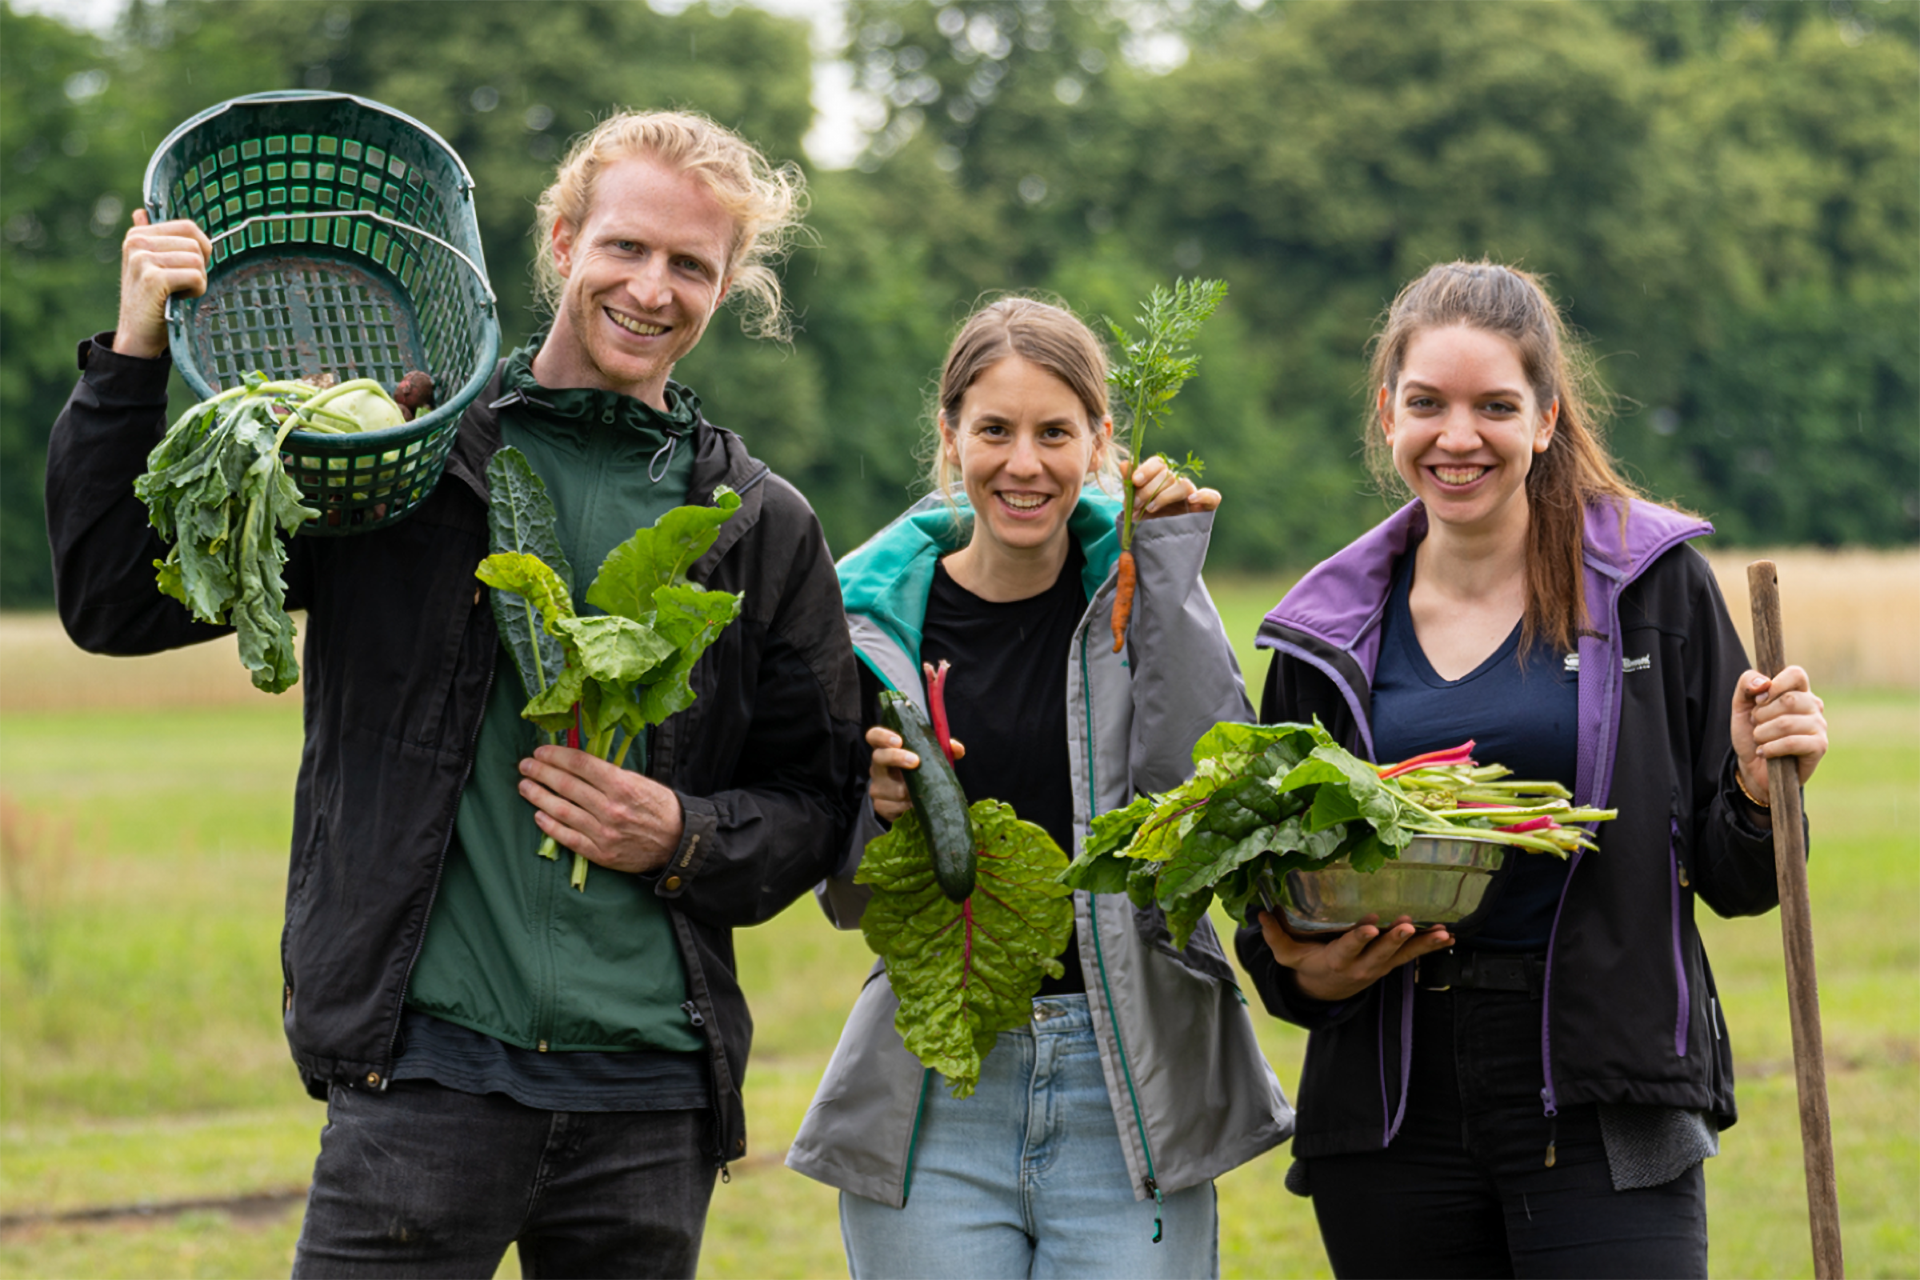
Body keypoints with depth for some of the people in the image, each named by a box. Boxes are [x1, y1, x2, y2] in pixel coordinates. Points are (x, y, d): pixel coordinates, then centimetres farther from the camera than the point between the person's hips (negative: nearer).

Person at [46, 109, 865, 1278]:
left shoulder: (764, 529, 10)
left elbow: (819, 800, 15)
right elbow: (119, 602, 2)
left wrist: (683, 839, -6)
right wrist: (135, 359, -8)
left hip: (652, 1094, 3)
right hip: (427, 1069, -2)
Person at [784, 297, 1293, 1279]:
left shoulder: (1139, 591, 3)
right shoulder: (875, 617, 3)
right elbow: (849, 902, 7)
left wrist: (1170, 565, -13)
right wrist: (876, 810, -14)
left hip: (1132, 1089, 0)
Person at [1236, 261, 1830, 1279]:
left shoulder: (1652, 584, 2)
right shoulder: (1328, 636, 9)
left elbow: (1729, 881, 5)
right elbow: (1269, 916, 14)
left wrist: (1761, 791, -15)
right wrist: (1308, 973, -7)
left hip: (1605, 1116, -3)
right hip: (1390, 1116, 3)